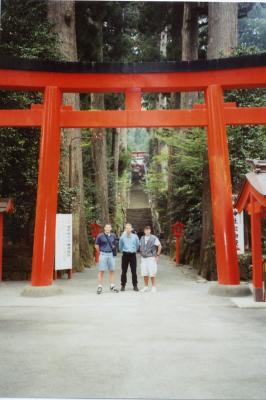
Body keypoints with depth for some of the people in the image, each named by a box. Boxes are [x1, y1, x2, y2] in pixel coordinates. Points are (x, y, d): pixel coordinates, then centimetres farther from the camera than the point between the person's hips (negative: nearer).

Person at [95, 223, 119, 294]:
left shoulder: (113, 236, 6)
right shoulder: (100, 236, -7)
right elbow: (96, 246, 1)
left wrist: (112, 249, 10)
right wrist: (101, 251, 6)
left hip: (111, 254, 4)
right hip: (103, 254, -4)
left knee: (112, 270, 9)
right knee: (101, 271, -3)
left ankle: (112, 286, 18)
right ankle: (100, 287, 3)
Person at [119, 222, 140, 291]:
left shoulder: (135, 236, -1)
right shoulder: (122, 237, 0)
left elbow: (137, 245, 14)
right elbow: (120, 246, 15)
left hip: (133, 255, 0)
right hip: (125, 255, 0)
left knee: (134, 271, 1)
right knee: (124, 271, 3)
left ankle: (135, 285, 10)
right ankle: (123, 285, 12)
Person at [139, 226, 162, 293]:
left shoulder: (154, 238, -5)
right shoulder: (142, 238, 10)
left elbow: (159, 246, -3)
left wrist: (157, 255, -6)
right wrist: (141, 254, 12)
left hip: (151, 258, -4)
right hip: (143, 258, 5)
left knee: (152, 273, -3)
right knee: (144, 273, 6)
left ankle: (153, 287, 6)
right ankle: (146, 287, 16)